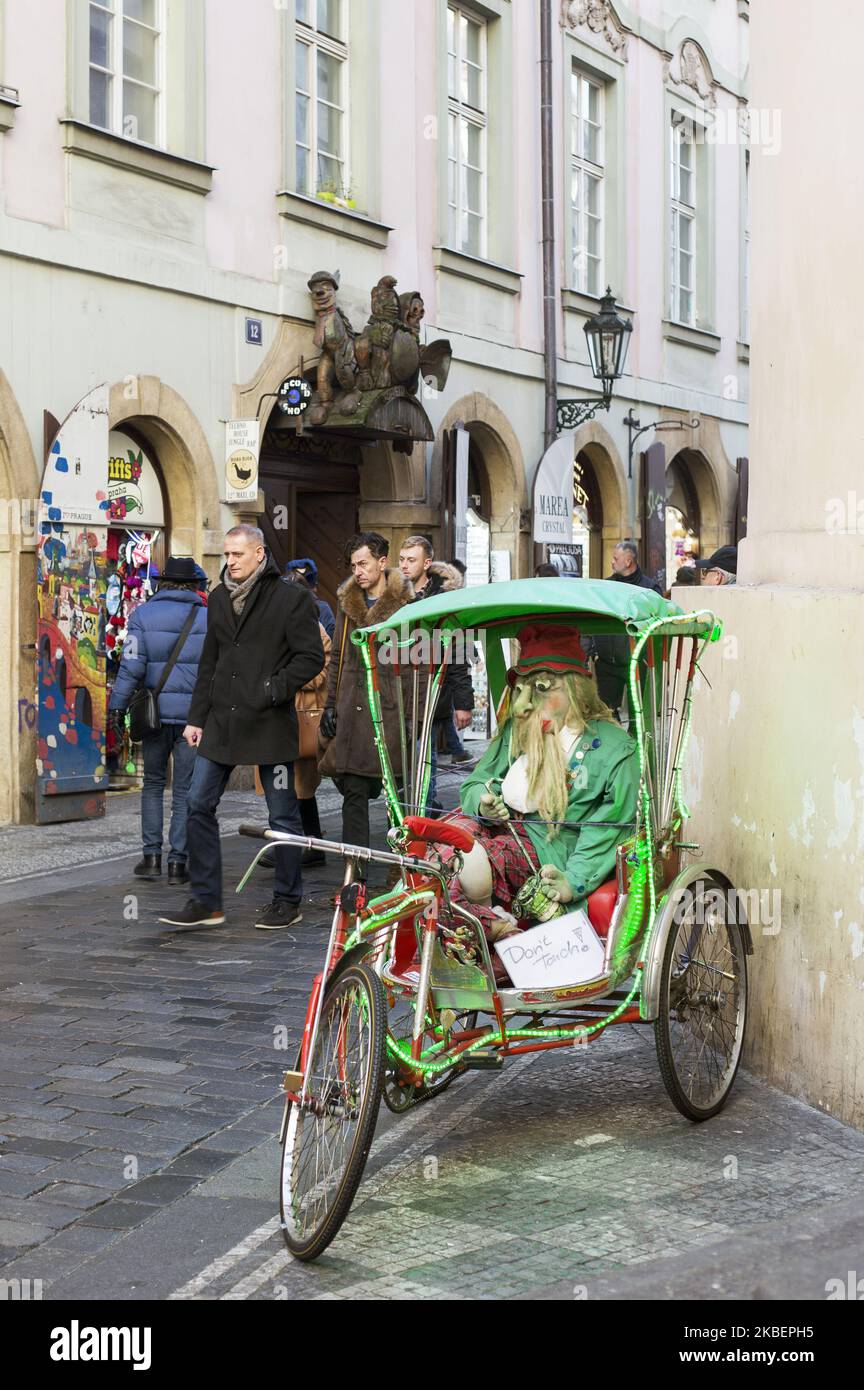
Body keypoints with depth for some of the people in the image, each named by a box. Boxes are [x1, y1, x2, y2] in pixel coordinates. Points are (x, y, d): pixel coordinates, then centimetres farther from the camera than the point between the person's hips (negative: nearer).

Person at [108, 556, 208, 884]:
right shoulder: (209, 618, 0)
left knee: (153, 784, 15)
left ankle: (152, 856, 10)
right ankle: (178, 862, 3)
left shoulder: (143, 614, 0)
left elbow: (131, 666, -6)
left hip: (155, 711, 1)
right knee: (184, 790, 5)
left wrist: (117, 705, -1)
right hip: (194, 714, -1)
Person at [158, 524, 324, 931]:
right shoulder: (219, 598, 13)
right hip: (221, 721, 6)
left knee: (282, 814, 4)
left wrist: (273, 690, -19)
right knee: (199, 805, 2)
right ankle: (206, 901, 10)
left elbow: (311, 657, -8)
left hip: (270, 725, -6)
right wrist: (197, 717, 13)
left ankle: (287, 901, 16)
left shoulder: (291, 598, -6)